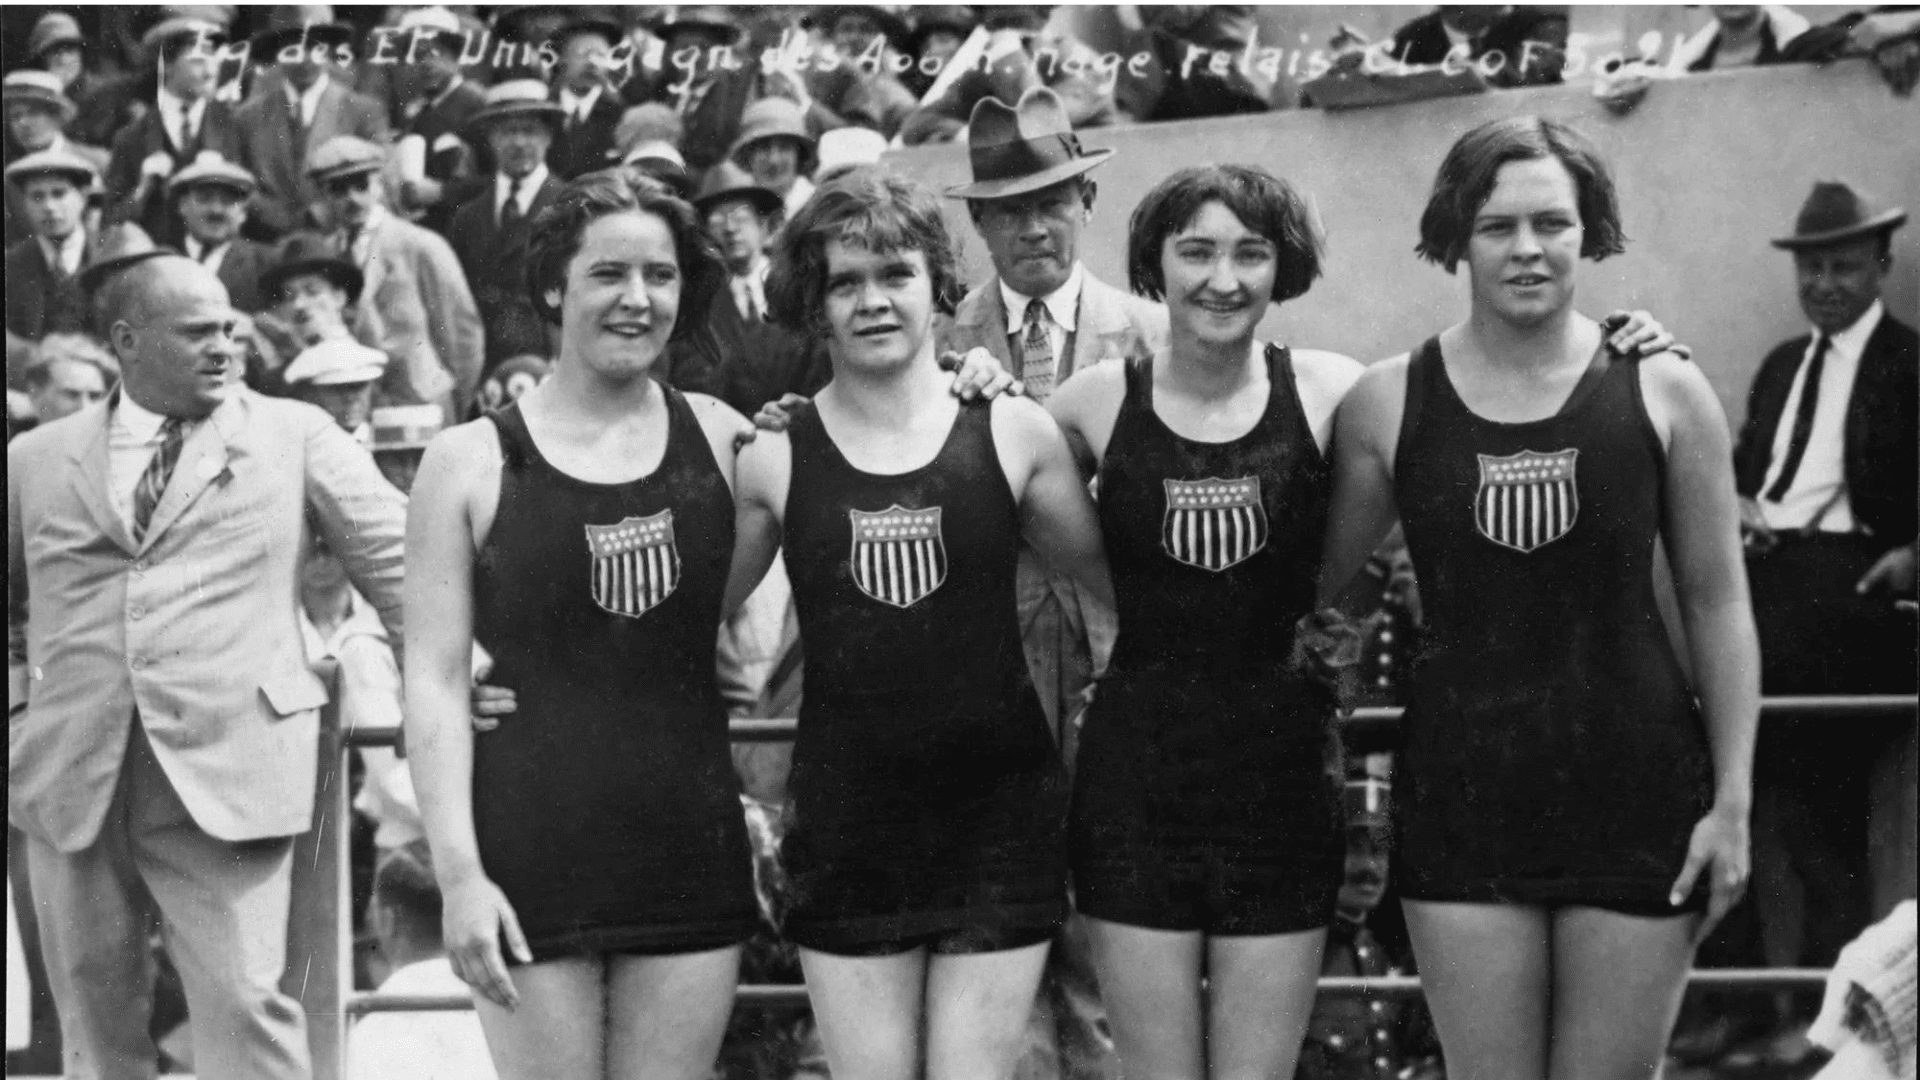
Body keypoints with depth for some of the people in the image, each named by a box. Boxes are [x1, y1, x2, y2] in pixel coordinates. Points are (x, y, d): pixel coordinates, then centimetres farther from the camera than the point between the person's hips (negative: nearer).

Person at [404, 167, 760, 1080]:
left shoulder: (721, 439, 7)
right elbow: (435, 679, -2)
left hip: (691, 850, 2)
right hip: (532, 857, -2)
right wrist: (457, 870, -10)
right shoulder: (471, 461, 0)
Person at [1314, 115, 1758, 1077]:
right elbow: (1309, 590, 11)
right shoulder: (1385, 403, 0)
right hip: (1461, 797, 0)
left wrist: (1733, 799, 1)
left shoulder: (1664, 391, -2)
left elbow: (1716, 603, 3)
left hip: (1639, 790, 0)